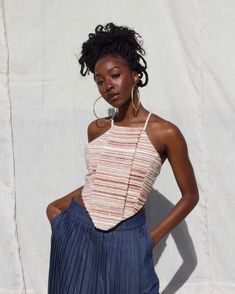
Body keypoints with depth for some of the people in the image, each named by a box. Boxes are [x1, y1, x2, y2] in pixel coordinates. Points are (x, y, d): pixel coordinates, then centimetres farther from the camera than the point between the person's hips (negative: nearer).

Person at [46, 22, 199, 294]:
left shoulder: (165, 132, -7)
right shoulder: (96, 129, 5)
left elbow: (190, 196, 0)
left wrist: (152, 238, -3)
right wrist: (57, 205, 12)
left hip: (126, 239, -4)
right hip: (76, 231, 4)